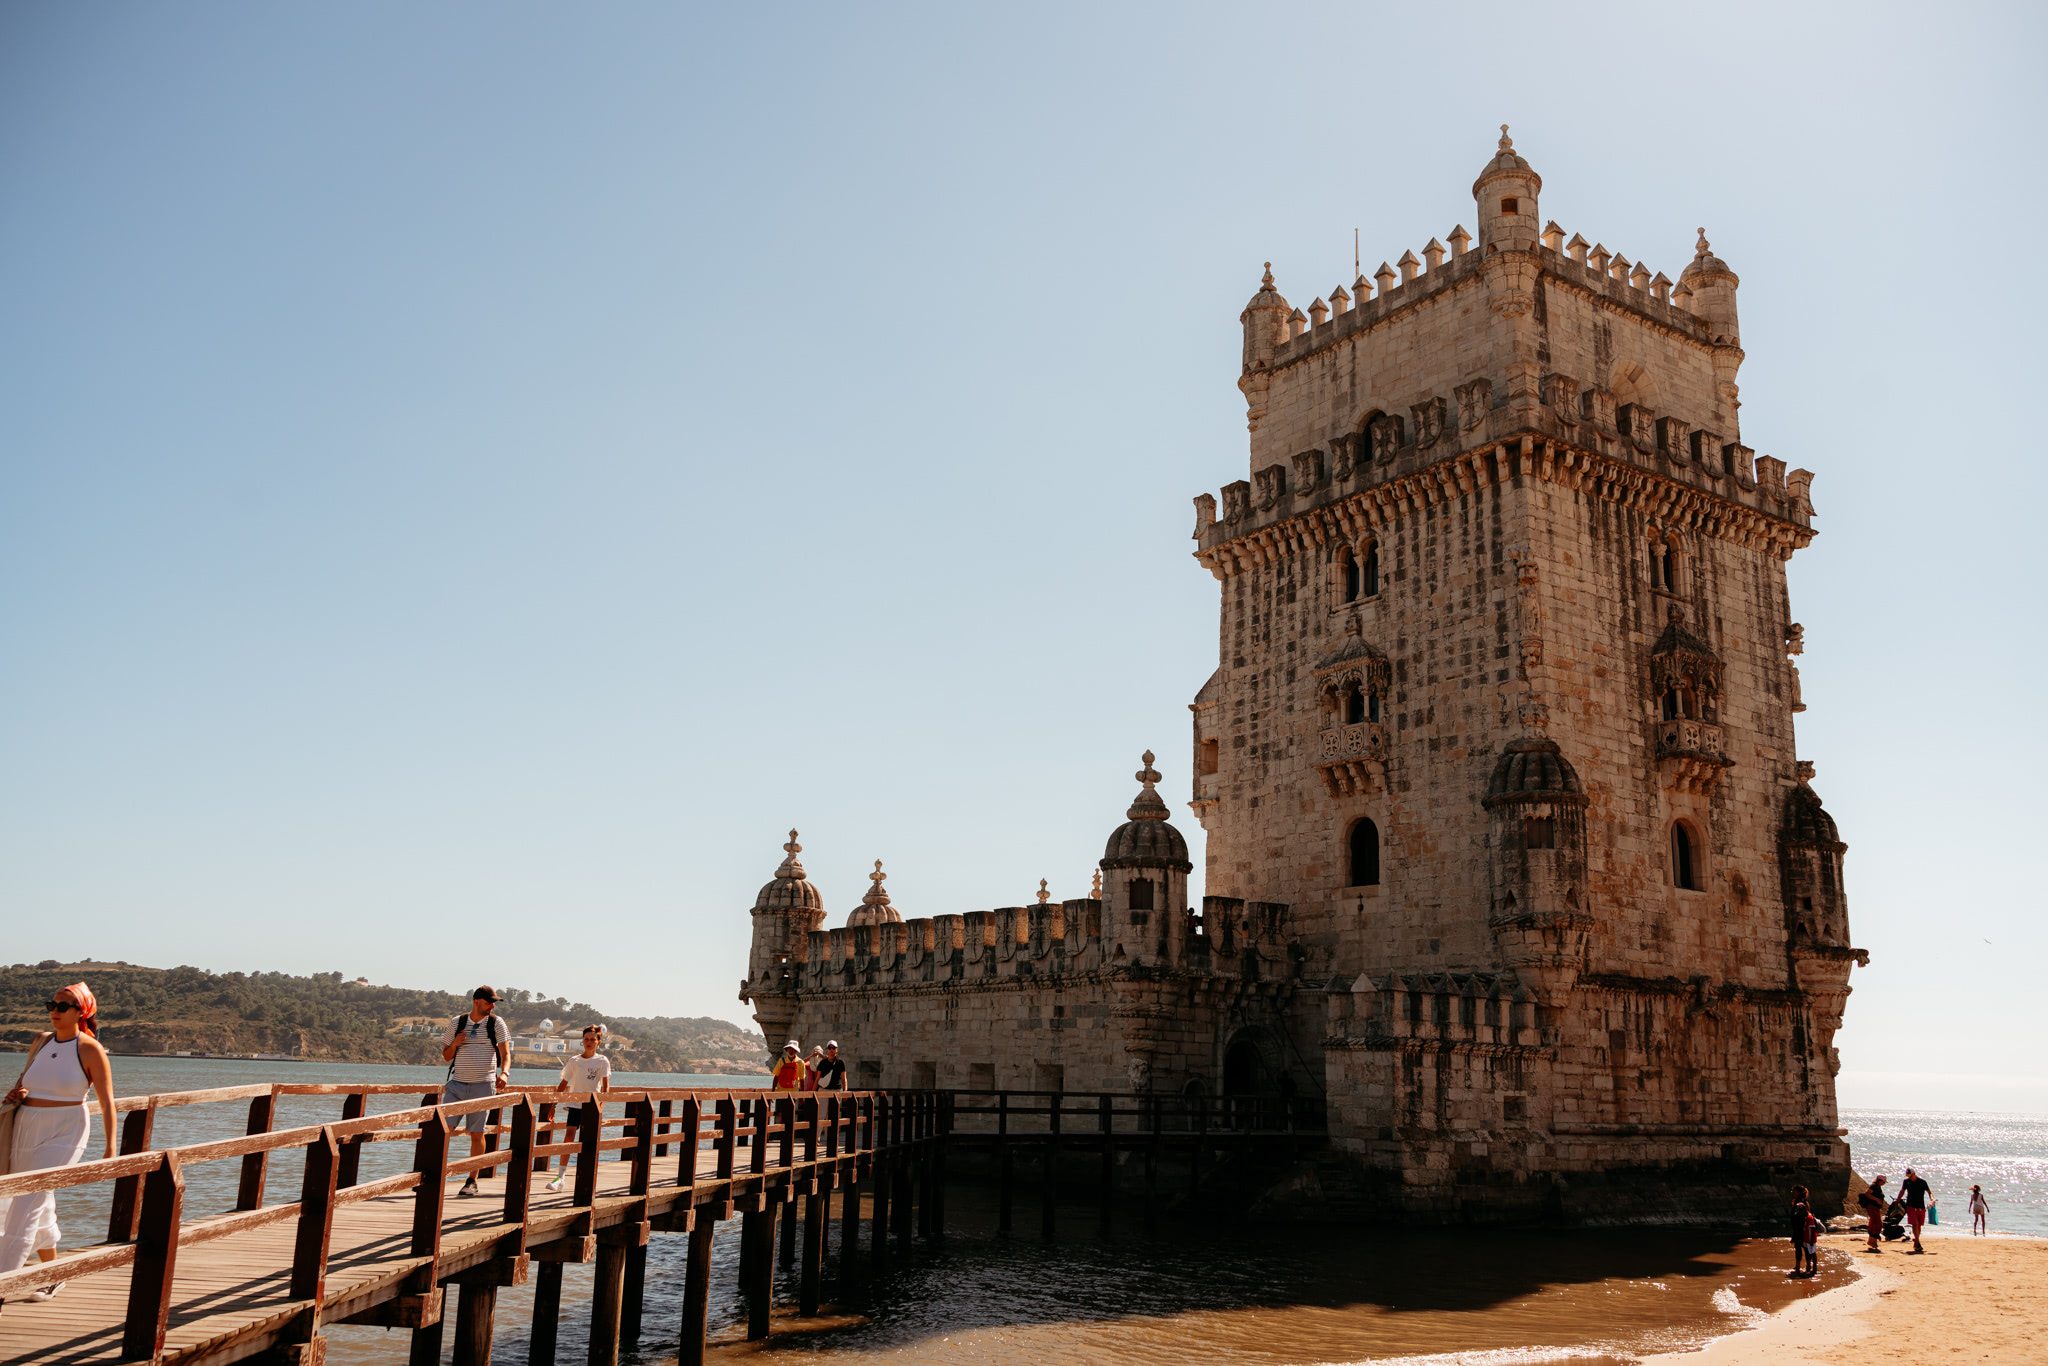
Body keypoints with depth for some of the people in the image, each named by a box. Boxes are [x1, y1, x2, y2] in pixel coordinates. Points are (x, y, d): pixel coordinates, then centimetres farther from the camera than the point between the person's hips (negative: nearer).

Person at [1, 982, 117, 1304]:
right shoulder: (40, 1042, 7)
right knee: (41, 1205, 12)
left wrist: (110, 1148, -11)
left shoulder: (90, 1049, -8)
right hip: (27, 1129, 6)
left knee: (30, 1200, -15)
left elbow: (107, 1101, -7)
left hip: (64, 1132, -6)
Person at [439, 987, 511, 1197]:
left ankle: (472, 1181, 9)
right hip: (457, 1083, 2)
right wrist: (454, 1044, -7)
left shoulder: (497, 1024, 4)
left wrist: (504, 1073, -21)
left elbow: (505, 1054, -2)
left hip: (483, 1085, -2)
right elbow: (446, 1057, 14)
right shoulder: (457, 1022, 8)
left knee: (477, 1133, 0)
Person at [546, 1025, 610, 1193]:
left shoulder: (602, 1061, 1)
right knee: (569, 1136, -14)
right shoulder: (574, 1061, 4)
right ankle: (561, 1176, -14)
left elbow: (606, 1086, -2)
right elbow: (563, 1084, 8)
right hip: (575, 1104, 0)